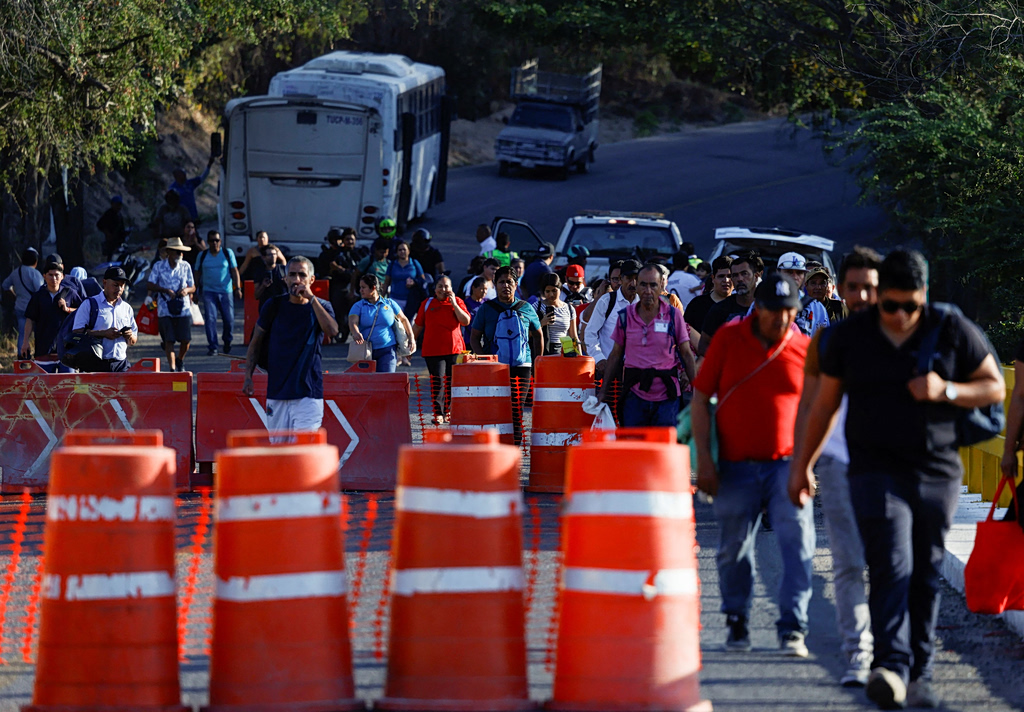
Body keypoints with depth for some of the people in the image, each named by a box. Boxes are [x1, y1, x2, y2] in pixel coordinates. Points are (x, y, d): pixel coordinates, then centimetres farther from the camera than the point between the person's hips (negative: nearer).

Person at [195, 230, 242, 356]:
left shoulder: (227, 253, 5)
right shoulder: (202, 256, 7)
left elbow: (234, 271, 4)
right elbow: (197, 274, 13)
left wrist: (238, 288, -5)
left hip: (226, 291, 0)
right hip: (209, 292, 0)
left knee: (229, 319, 0)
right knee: (210, 319, -11)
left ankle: (227, 342, 26)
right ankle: (212, 347, -7)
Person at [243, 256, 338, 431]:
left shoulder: (320, 307, 2)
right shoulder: (274, 306, 5)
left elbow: (332, 331, -19)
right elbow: (256, 343, 12)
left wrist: (311, 298, -18)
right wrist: (248, 377, 2)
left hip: (308, 393, -2)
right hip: (276, 393, 2)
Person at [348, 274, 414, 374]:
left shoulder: (389, 303, 8)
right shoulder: (358, 306, 6)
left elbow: (403, 319, 19)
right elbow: (353, 322, -11)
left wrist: (411, 338, 11)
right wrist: (355, 333, -34)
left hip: (387, 351, -1)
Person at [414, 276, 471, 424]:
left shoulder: (457, 302, 6)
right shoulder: (427, 304, 8)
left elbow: (466, 321, -7)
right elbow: (418, 325, 14)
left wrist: (454, 304, -11)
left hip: (454, 348, 1)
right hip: (432, 349, -1)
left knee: (451, 381, 6)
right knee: (437, 380, -10)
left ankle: (448, 411, 20)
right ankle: (438, 413, -9)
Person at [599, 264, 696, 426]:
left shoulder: (673, 315, 1)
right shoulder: (625, 316, 5)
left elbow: (687, 355, 5)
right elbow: (615, 355, 13)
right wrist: (603, 391, 10)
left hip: (666, 396, -1)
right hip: (635, 395, 1)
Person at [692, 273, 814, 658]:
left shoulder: (805, 349, 0)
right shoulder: (728, 339, 0)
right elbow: (700, 398, 4)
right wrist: (704, 458, -3)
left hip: (787, 464, -1)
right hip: (736, 466, 1)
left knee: (797, 543, -13)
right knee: (734, 550, 9)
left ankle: (792, 627, -10)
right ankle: (736, 620, 29)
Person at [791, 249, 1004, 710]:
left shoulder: (953, 331, 1)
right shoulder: (849, 336, 3)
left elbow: (995, 388, 6)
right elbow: (825, 403, 13)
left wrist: (945, 391, -12)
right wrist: (804, 463, 17)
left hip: (938, 473, 1)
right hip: (877, 474, -1)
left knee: (926, 577, 6)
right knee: (891, 568, -17)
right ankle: (891, 667, -28)